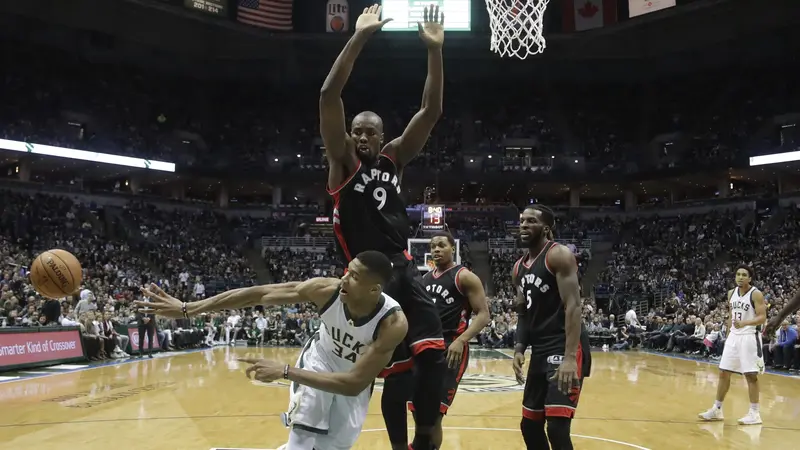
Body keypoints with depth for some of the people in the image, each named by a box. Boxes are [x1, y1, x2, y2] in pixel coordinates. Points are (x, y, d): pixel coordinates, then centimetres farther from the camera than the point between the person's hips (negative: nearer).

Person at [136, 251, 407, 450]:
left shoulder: (394, 324, -38)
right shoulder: (327, 289, -32)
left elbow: (354, 384, -39)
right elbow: (258, 294, -27)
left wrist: (284, 372, -42)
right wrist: (187, 309, -26)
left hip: (355, 379, -1)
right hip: (319, 360, 1)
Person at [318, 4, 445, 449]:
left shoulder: (394, 159, 14)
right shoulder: (343, 161, 2)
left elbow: (431, 112, 7)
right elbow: (329, 95, -11)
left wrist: (434, 50, -1)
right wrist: (359, 38, -15)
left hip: (405, 270, 4)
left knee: (434, 357, -9)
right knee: (397, 372, -2)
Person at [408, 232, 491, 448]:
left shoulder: (465, 277, -5)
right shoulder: (425, 279, 16)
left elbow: (483, 315, -11)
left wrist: (461, 341, -24)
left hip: (450, 349, -7)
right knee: (418, 409, 11)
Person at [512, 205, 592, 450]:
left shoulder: (559, 255, -10)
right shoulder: (519, 268, 14)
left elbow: (573, 306, -19)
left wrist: (570, 357, -28)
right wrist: (519, 349, 3)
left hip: (564, 349, -9)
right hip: (539, 352, 9)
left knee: (557, 427, -16)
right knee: (530, 425, 15)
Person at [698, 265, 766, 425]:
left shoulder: (756, 294, -12)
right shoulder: (731, 293, 9)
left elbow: (762, 317, -18)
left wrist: (744, 323, -33)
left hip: (749, 337, -7)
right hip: (734, 337, 7)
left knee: (751, 375, -3)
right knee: (723, 373, 7)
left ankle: (754, 413, 5)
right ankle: (717, 409, 16)